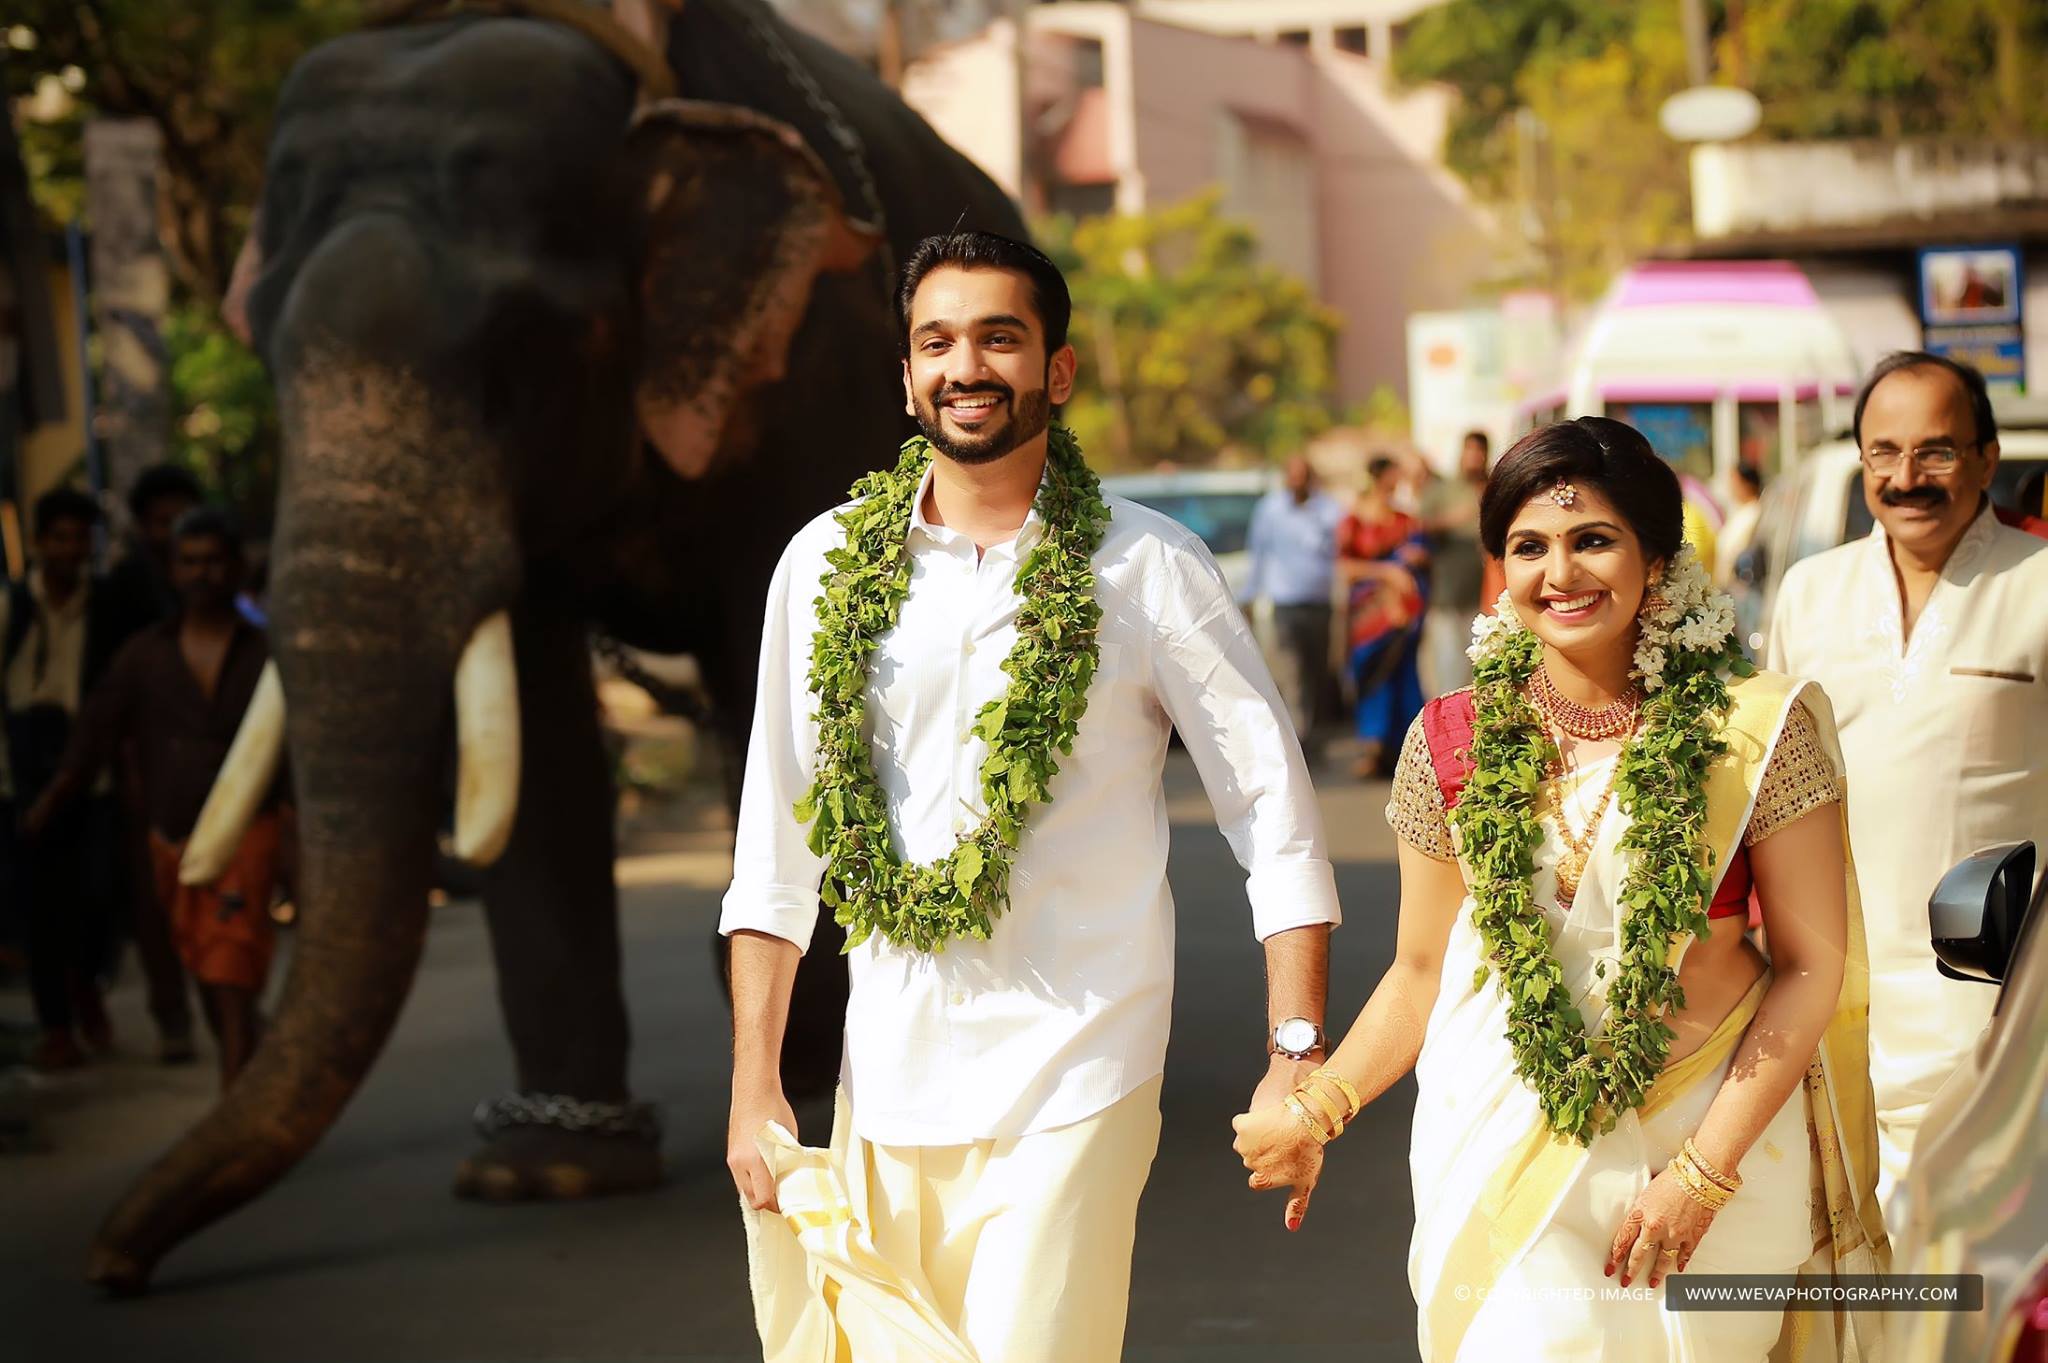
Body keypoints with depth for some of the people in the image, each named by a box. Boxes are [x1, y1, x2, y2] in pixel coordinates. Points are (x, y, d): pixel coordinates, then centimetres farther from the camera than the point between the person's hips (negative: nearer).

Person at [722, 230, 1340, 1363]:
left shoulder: (1145, 569, -3)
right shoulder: (827, 566, 5)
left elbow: (1275, 811, 0)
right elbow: (777, 841, 9)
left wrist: (1294, 1059, -7)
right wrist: (753, 1084, 5)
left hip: (1072, 1086, -3)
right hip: (886, 1082, 3)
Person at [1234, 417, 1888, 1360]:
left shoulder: (1757, 730, -8)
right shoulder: (1453, 744, -1)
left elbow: (1812, 965, -7)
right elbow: (1423, 971, 8)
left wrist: (1703, 1172, -13)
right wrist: (1318, 1109, -3)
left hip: (1721, 1134, -1)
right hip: (1502, 1146, 1)